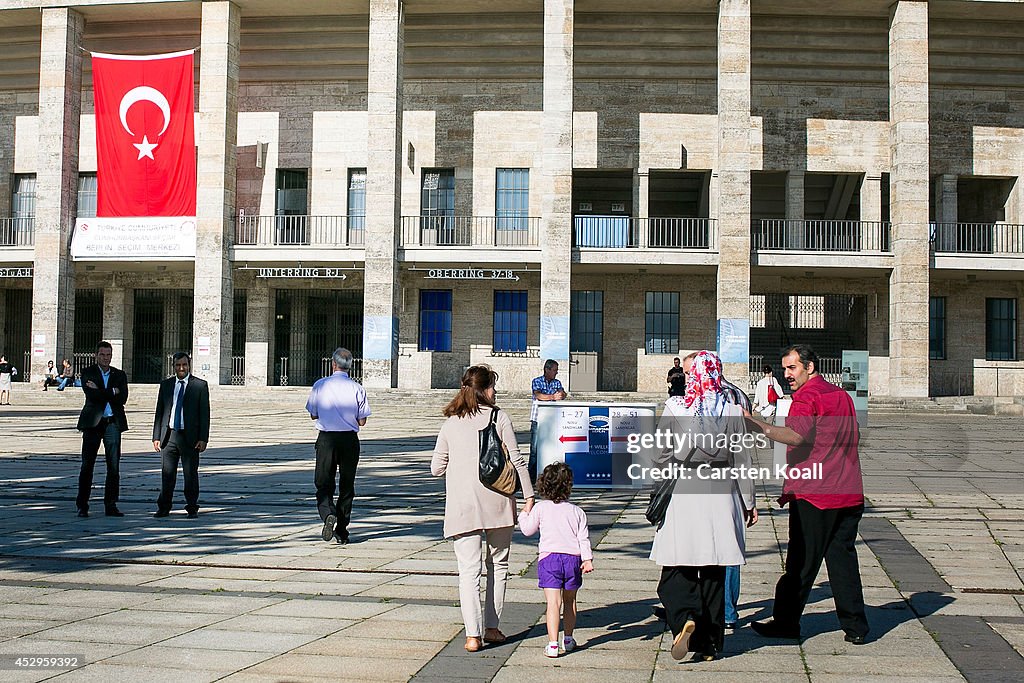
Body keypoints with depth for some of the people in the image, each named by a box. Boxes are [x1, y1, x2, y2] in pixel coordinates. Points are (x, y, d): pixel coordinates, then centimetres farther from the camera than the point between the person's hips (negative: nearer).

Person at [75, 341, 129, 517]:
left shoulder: (119, 375, 11)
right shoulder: (88, 373, 4)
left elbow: (122, 398, -4)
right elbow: (92, 395, -13)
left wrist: (100, 391, -8)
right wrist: (112, 392, -7)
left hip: (113, 423, 2)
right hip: (93, 423, -2)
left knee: (114, 466, 1)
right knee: (87, 465, 1)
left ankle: (111, 505, 7)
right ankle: (82, 506, 8)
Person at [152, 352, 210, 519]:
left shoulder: (200, 385, 0)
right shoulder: (166, 385, 10)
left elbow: (204, 414, -2)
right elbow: (159, 412, 12)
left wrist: (203, 439, -8)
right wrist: (156, 437, 4)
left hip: (190, 437, -3)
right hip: (169, 436, 3)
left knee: (191, 475, 2)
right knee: (167, 474, 5)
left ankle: (192, 508, 12)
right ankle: (164, 508, 14)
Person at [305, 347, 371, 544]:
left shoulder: (320, 385, -4)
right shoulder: (357, 388, -4)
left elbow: (313, 415, 5)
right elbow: (362, 421, -2)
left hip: (326, 439, -1)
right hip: (350, 439, 1)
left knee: (324, 483, 8)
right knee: (347, 485, 11)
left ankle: (328, 514, -21)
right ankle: (342, 531, 14)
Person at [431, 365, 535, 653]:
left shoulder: (451, 423, 7)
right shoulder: (498, 416, 1)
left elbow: (436, 468, 9)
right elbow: (516, 460, -4)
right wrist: (529, 497, -1)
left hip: (462, 505, 1)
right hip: (496, 500, -1)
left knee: (468, 570, 1)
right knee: (498, 565, 14)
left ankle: (473, 634, -8)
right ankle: (491, 627, 17)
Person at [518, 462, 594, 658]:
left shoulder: (540, 508, 3)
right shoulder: (577, 512, 8)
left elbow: (527, 530, 13)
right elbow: (584, 538, 1)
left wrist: (525, 513, 28)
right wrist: (588, 559, -2)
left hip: (549, 558, -2)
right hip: (573, 558, 2)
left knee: (553, 603, -8)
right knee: (570, 600, 19)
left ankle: (553, 644, -16)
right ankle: (568, 639, 30)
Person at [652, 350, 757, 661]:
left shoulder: (674, 408, -6)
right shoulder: (732, 410, -1)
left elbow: (662, 455, -2)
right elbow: (741, 460, 4)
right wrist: (748, 502, 13)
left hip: (682, 494, -2)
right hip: (720, 496, 2)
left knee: (676, 569, 6)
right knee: (714, 572, 10)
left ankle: (685, 618, -20)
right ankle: (709, 644, 14)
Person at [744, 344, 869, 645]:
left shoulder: (807, 397, -9)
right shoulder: (842, 396, 17)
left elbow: (796, 435, -28)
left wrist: (757, 424, -40)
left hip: (813, 495, -7)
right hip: (849, 494, 7)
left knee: (801, 561, 0)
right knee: (843, 558, 10)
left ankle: (786, 622, 8)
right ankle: (855, 626, 9)